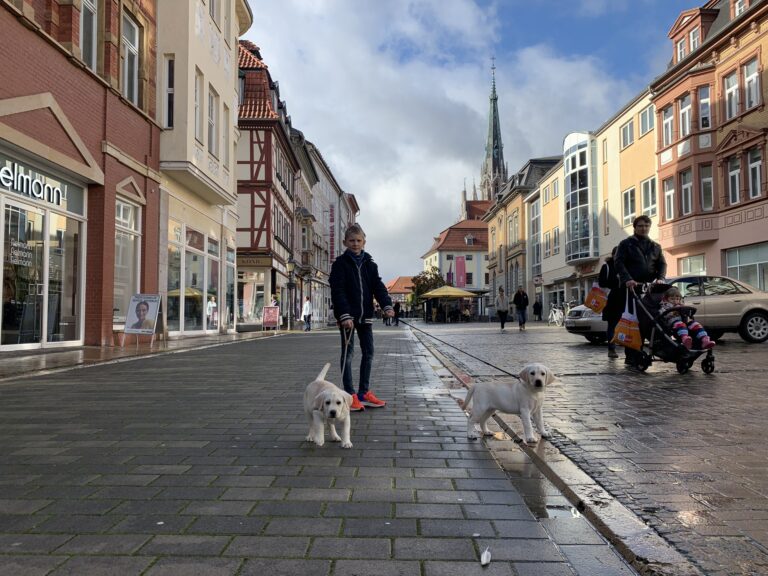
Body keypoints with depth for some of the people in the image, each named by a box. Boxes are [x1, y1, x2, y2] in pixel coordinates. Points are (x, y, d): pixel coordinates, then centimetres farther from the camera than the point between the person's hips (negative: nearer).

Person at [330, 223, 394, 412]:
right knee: (348, 353, 0)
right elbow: (338, 291, -12)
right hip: (347, 315, -5)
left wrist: (387, 305, -14)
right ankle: (350, 395, 5)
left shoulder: (370, 264, 10)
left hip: (365, 315, 5)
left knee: (368, 352, 7)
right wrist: (344, 315, -22)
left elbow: (378, 287, 3)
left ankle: (364, 393, 18)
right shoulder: (340, 264, -3)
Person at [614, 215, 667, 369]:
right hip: (630, 288, -4)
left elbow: (662, 264, 13)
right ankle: (631, 357, -5)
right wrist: (627, 279, -20)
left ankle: (637, 355, 5)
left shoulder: (655, 247, 21)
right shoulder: (626, 244, 8)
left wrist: (660, 278, -9)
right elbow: (619, 263, -4)